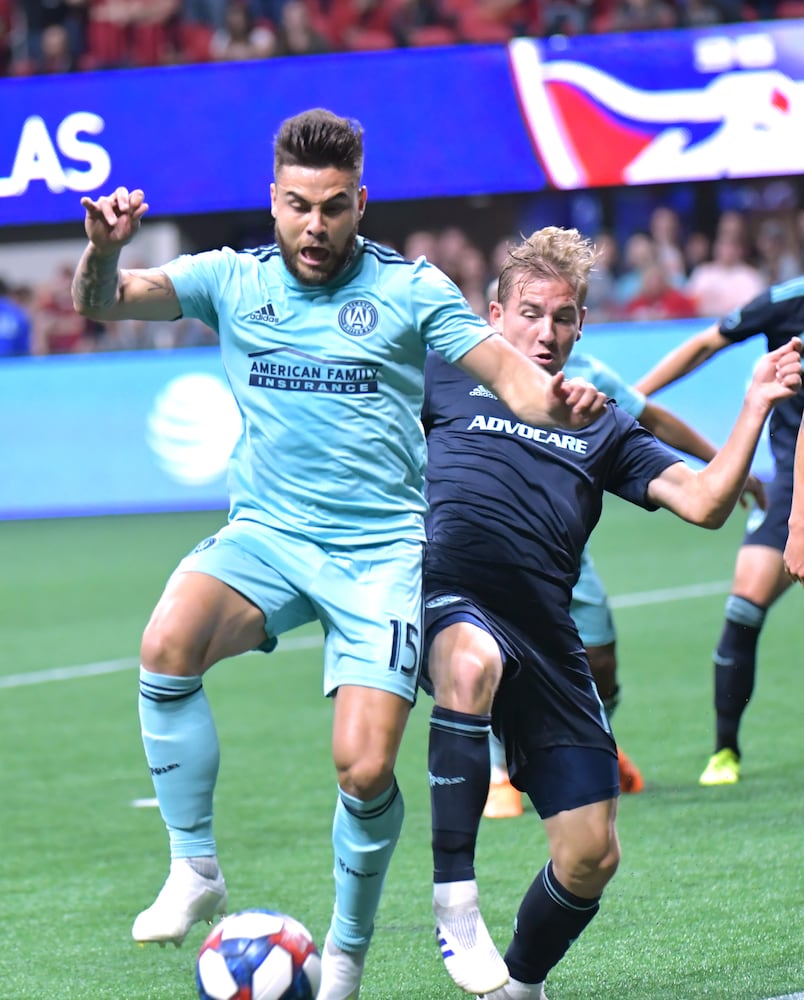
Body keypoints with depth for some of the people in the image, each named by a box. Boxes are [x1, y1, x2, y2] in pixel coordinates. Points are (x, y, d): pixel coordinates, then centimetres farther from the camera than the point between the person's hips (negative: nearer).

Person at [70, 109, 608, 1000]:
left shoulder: (411, 289, 3)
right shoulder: (233, 280, 6)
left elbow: (505, 370, 1)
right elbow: (101, 303, -2)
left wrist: (554, 400, -22)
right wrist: (103, 249, -26)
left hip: (380, 550, -1)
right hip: (266, 533, 1)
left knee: (365, 767, -13)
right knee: (168, 644, -30)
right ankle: (194, 873, -15)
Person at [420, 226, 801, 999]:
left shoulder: (602, 427, 23)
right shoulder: (448, 381, 16)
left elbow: (704, 502, 12)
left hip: (546, 639, 4)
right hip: (452, 600, -4)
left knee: (592, 856, -2)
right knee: (472, 660, -43)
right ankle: (454, 898, -35)